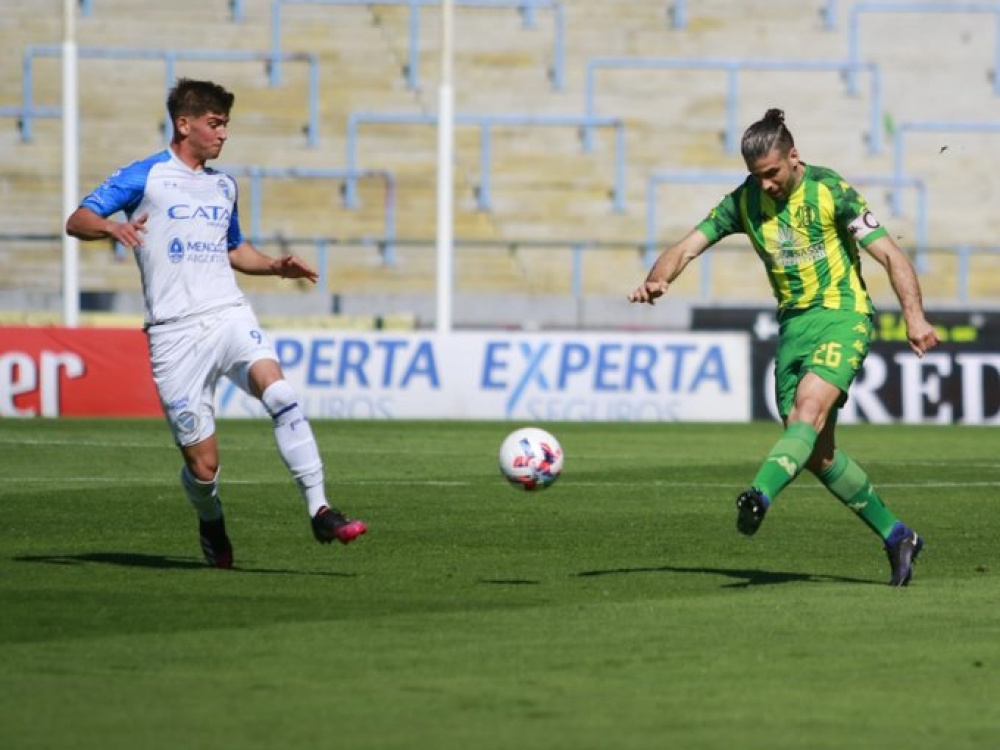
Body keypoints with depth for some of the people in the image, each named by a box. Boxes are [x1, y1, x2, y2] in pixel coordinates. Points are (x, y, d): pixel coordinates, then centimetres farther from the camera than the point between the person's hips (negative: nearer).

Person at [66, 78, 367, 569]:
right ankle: (211, 525, 30)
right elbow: (77, 221, -4)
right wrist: (114, 227, -26)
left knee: (278, 393, -27)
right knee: (203, 463, -4)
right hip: (174, 332, -4)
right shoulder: (145, 177, 2)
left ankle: (320, 512, -28)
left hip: (229, 316, 4)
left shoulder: (223, 186, 19)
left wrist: (276, 267, 13)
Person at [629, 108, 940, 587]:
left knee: (809, 407, -31)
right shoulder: (745, 202, 4)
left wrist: (914, 316, -20)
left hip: (842, 316, -6)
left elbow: (889, 254, -9)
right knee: (817, 453, 2)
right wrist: (658, 279, -22)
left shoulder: (830, 191, -9)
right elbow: (687, 247, 0)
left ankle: (760, 495, -52)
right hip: (792, 326, 6)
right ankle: (897, 538, 14)